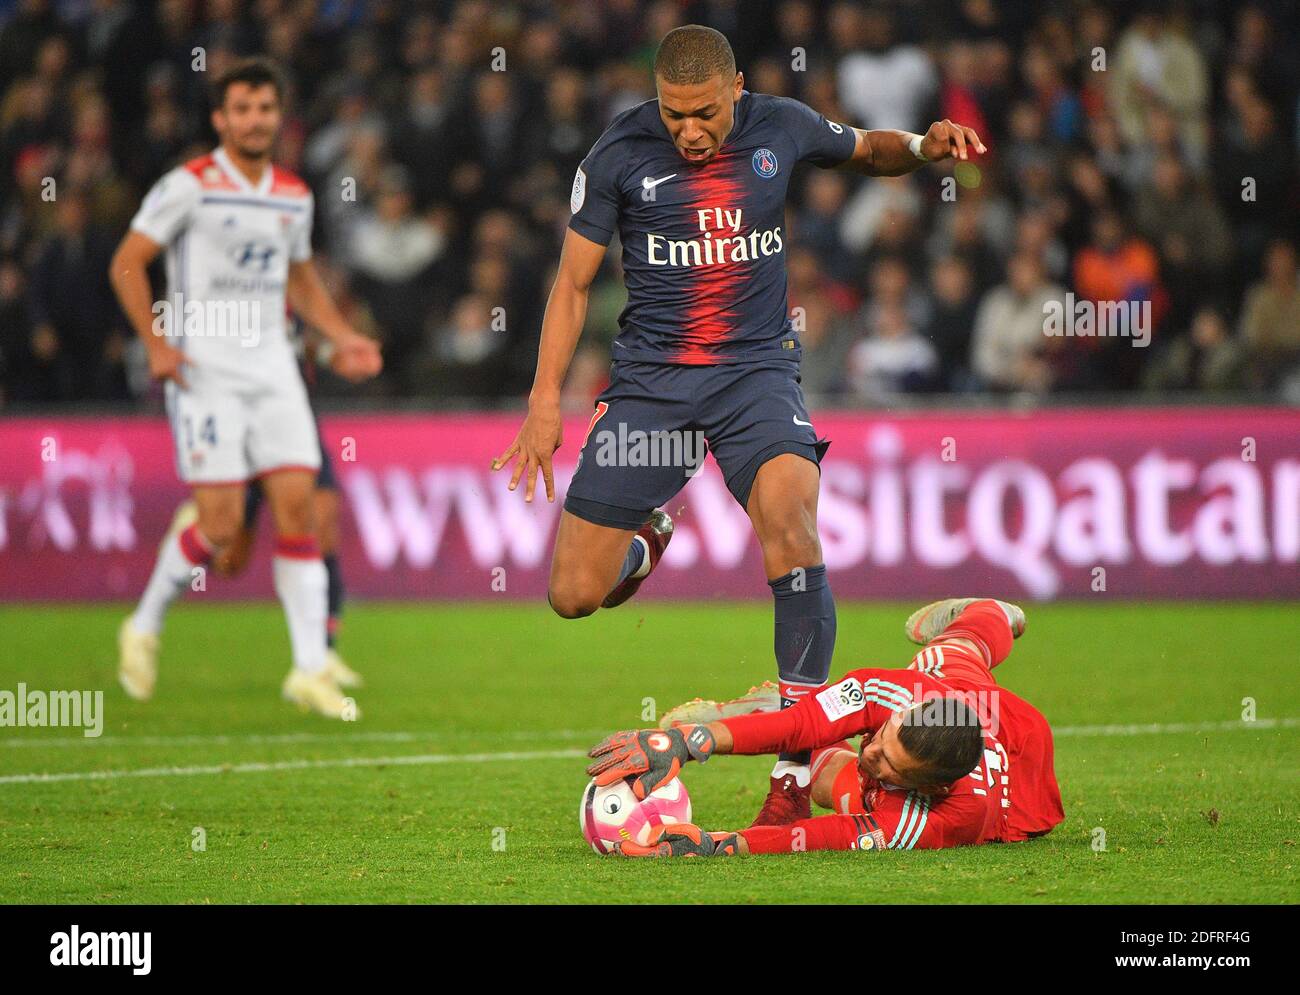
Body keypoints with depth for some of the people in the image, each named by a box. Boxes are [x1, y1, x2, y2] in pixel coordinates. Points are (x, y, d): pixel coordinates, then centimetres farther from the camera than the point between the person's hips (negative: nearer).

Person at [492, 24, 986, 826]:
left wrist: (923, 146, -2)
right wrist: (546, 399, -4)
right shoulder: (618, 156, -6)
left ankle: (795, 770, -24)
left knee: (790, 521, -30)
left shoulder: (781, 128, -1)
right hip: (650, 377, 1)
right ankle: (646, 542, 39)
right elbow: (573, 283, 3)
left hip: (756, 369, 0)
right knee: (574, 597, -2)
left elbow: (865, 152, 20)